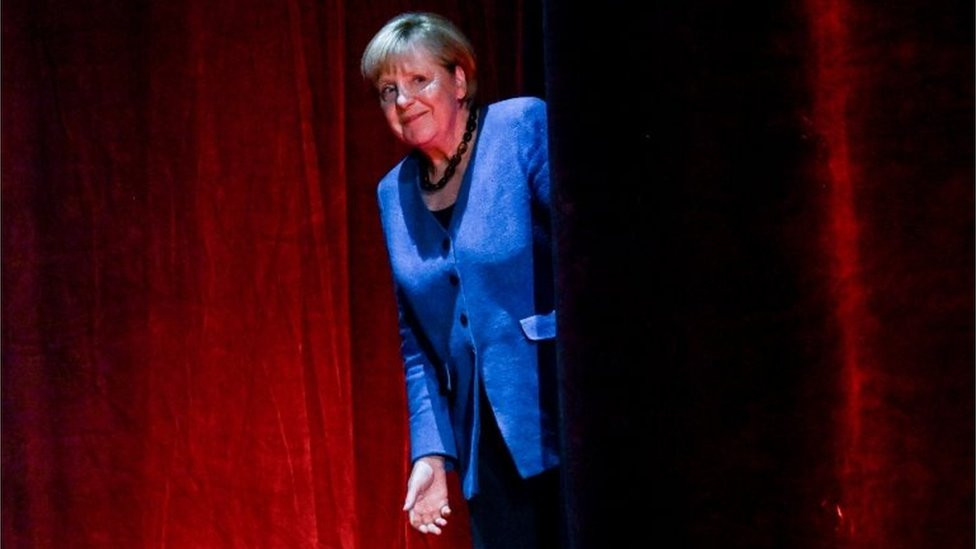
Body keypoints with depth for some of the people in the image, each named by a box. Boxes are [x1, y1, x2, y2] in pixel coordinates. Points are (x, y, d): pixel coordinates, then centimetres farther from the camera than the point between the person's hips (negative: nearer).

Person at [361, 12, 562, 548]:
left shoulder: (525, 127, -4)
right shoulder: (394, 193, 12)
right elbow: (417, 342, 15)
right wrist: (432, 450, 3)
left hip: (566, 410, -5)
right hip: (489, 440, 5)